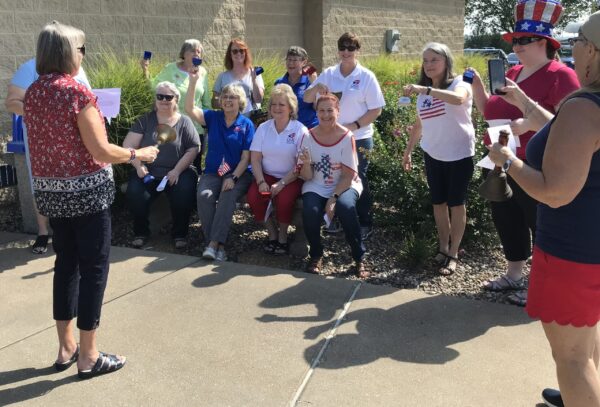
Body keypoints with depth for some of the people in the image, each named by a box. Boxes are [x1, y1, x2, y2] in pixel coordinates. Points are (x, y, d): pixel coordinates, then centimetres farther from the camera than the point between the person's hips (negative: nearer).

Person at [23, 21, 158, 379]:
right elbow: (101, 152, -17)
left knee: (66, 263, 17)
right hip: (86, 190, -7)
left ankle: (66, 348, 27)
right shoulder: (77, 91, -15)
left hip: (50, 190, 7)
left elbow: (47, 142, 15)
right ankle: (88, 357, 11)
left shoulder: (32, 93, 7)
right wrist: (138, 154, -3)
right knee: (93, 267, 2)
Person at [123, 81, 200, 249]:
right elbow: (128, 145, 4)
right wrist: (138, 165, -12)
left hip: (178, 171, -1)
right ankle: (141, 232, 1)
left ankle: (180, 234, -3)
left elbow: (193, 149, -2)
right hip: (148, 172, 1)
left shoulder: (184, 122, 5)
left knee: (184, 194, -30)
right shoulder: (145, 120, 9)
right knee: (134, 194, -27)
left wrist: (177, 171, -13)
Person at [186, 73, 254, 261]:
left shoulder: (246, 124, 1)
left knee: (228, 197, -33)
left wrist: (233, 178, -17)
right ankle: (218, 244, -24)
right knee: (204, 195, -28)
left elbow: (246, 157, -4)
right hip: (212, 173, 2)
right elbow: (189, 109, -6)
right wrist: (193, 82, -16)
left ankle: (214, 242, -30)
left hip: (238, 174, -2)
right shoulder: (213, 117, 8)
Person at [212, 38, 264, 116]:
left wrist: (254, 80, -12)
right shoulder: (222, 76, 10)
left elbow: (259, 100, -1)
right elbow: (214, 103, 10)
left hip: (250, 118, 0)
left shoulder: (254, 73, 8)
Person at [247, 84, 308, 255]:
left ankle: (283, 236, -3)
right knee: (253, 197, -24)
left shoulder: (300, 130, -5)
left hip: (291, 178, -3)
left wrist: (281, 184, -19)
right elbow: (255, 159, 1)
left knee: (284, 200, -32)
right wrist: (261, 182, -15)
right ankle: (272, 233, 0)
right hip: (267, 175, 4)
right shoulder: (263, 128, 7)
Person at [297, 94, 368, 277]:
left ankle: (359, 258, -12)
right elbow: (306, 176, -5)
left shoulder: (347, 137, -11)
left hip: (344, 186, -1)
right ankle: (316, 255, -1)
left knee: (346, 207, -32)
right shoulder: (309, 137, -5)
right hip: (316, 187, 2)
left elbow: (349, 175, -11)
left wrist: (334, 198, -21)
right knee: (310, 210, -28)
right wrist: (306, 164, -26)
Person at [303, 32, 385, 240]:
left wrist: (353, 126, -18)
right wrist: (316, 87, -17)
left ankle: (365, 224, 19)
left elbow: (376, 110, -8)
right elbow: (307, 99, 5)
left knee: (358, 181, 6)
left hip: (358, 139, -3)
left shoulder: (367, 77, -6)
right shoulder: (328, 74, 3)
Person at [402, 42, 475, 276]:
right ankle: (443, 248, 23)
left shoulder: (459, 83, -11)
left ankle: (453, 254, 11)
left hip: (459, 155, -6)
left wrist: (425, 90, -43)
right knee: (438, 203, 10)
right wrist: (408, 151, 17)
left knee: (456, 204, 3)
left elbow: (458, 99, -36)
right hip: (433, 155, 6)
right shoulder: (423, 93, 8)